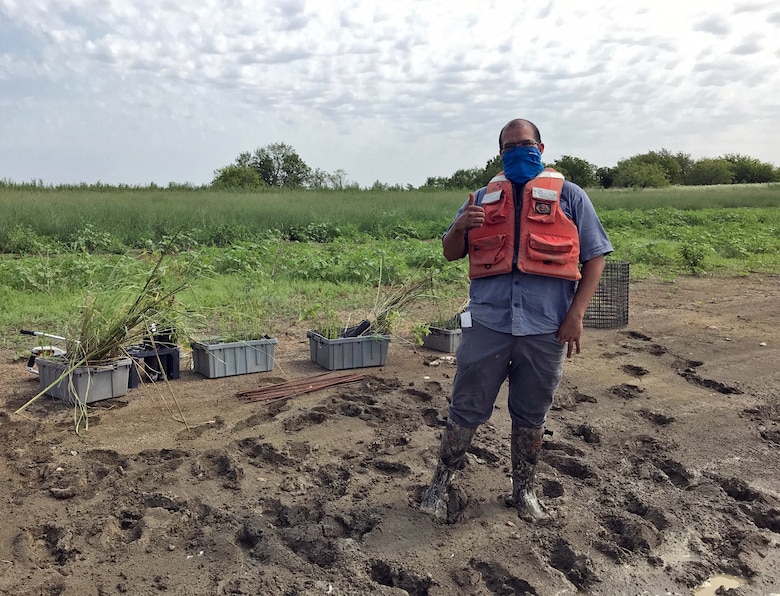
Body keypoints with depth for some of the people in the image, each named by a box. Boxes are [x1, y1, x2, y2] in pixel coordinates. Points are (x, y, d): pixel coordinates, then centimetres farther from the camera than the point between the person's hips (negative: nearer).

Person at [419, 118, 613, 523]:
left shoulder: (568, 196, 7)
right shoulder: (484, 198, 13)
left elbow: (595, 257, 4)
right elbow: (450, 253, 14)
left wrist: (576, 314, -8)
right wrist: (460, 226, -9)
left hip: (546, 328, -1)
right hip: (487, 323, 1)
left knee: (531, 416, 13)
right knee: (466, 410, 6)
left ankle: (523, 490, 31)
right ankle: (441, 484, 22)